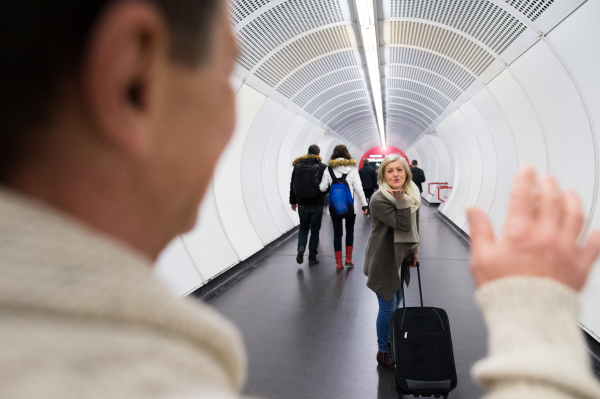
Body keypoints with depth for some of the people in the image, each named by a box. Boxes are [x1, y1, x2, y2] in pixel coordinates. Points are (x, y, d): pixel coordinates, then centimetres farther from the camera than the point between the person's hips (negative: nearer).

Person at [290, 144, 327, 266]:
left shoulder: (298, 166, 1)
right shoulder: (322, 167, -7)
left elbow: (292, 185, 5)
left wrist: (293, 201, 13)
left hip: (302, 204, 2)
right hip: (317, 205, -2)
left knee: (303, 228, 18)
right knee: (315, 230, 8)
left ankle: (301, 247, -7)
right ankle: (312, 258, 12)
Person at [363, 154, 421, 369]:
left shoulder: (412, 194, 2)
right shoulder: (379, 200, -23)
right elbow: (403, 225, -27)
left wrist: (414, 249, 12)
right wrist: (401, 201, -33)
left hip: (400, 257, 8)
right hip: (383, 260, -8)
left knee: (396, 301, 22)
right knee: (388, 307, 2)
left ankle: (391, 341, 44)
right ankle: (383, 352, 22)